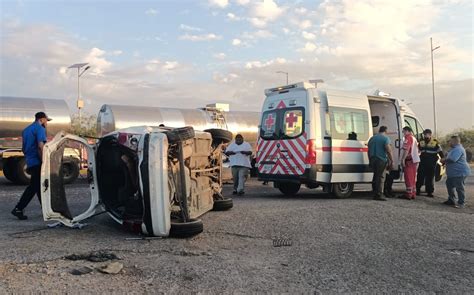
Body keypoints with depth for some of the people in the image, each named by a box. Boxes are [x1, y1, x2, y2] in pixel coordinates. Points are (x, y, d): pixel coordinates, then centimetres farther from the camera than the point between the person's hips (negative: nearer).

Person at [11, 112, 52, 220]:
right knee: (33, 187, -5)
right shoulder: (40, 128, -9)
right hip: (37, 162, -9)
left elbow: (24, 148, 23)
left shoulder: (26, 130, 18)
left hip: (30, 162, 9)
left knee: (39, 186, 14)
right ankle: (18, 209, -7)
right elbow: (40, 146, -21)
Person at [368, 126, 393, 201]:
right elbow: (388, 150, -13)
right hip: (381, 160, -7)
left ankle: (375, 193, 19)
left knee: (376, 176, 15)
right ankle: (379, 195, -7)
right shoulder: (385, 138, -4)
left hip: (373, 160, 7)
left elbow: (369, 150, 19)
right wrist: (391, 160, -9)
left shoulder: (372, 138, 16)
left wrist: (370, 160, 25)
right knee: (381, 177, -5)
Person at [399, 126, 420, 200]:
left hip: (409, 160, -10)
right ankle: (413, 194, 15)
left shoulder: (408, 137, -9)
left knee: (408, 178, -8)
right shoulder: (414, 138, 21)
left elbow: (406, 149, -19)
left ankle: (408, 194, -9)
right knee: (413, 178, 12)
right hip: (415, 160, 10)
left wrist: (402, 159, -20)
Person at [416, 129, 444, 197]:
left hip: (431, 164, -3)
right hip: (422, 163, 3)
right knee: (420, 177, 4)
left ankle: (430, 192, 11)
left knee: (430, 178, 3)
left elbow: (440, 152, -3)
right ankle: (418, 190, 14)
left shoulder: (435, 142, -3)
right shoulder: (421, 142, 11)